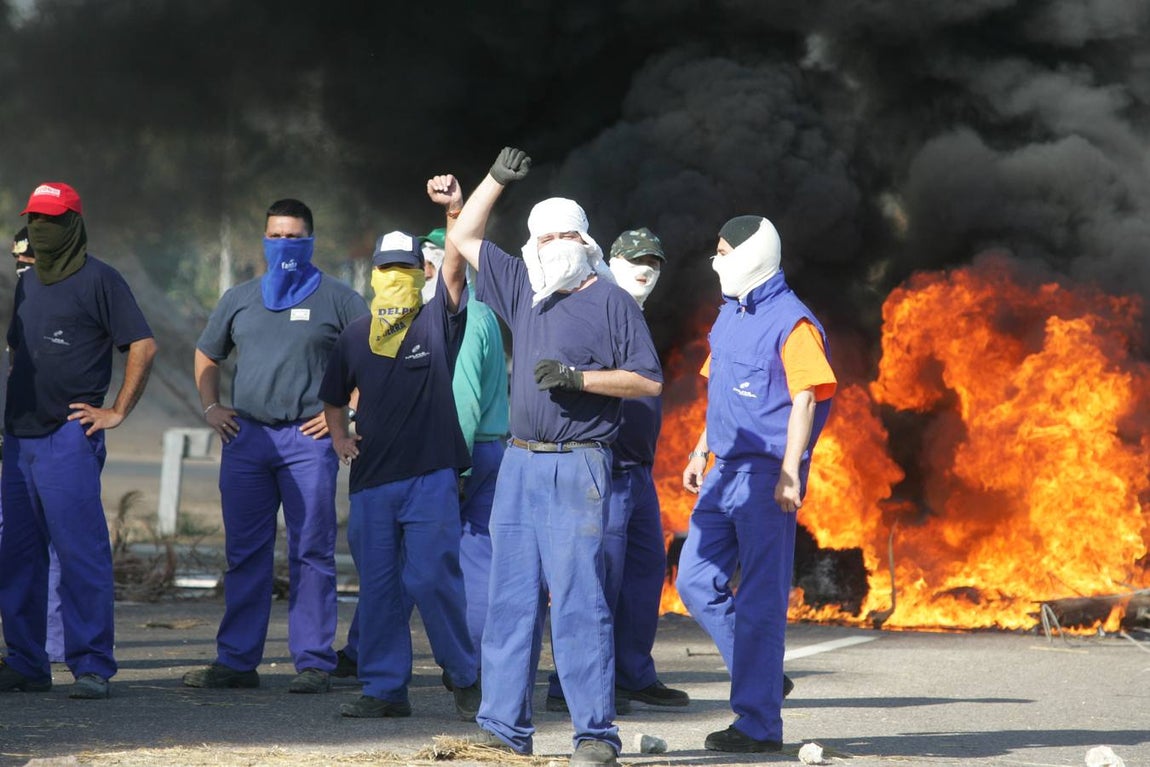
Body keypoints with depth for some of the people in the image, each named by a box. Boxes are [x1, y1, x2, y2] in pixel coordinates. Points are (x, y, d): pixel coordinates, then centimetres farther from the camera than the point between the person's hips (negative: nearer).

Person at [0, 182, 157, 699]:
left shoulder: (98, 280, -4)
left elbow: (143, 346, -8)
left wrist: (117, 412, -8)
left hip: (68, 438, -8)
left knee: (81, 551, -9)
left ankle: (92, 666, -7)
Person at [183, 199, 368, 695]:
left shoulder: (337, 299, 5)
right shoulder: (240, 299, 16)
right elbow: (206, 357, 28)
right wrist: (210, 408, 14)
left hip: (307, 437, -4)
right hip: (245, 438, 4)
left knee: (311, 554, -4)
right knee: (245, 554, 5)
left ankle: (314, 663, -2)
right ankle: (236, 660, 9)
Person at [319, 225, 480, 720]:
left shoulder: (437, 322, 1)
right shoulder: (355, 336, 12)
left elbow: (454, 269, -15)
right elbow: (333, 398, 25)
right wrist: (338, 435, 7)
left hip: (430, 478, -4)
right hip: (371, 480, 4)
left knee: (432, 579, -8)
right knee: (377, 587, 5)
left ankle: (465, 678, 9)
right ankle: (384, 689, 12)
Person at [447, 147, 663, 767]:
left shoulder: (611, 301, -3)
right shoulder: (523, 288, 15)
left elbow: (649, 382, -6)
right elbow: (463, 239, 24)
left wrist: (579, 377, -15)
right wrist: (497, 178, 15)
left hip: (577, 468, -7)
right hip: (519, 464, 7)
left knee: (577, 599, -10)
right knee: (511, 597, 6)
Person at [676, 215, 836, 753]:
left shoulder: (790, 321, -11)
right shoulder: (729, 315, 15)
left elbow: (804, 401, -16)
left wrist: (790, 474, -22)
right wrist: (701, 451, 19)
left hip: (766, 474, -9)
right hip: (725, 471, 9)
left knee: (760, 600, -5)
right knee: (696, 582, 8)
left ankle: (759, 723, 0)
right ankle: (761, 675, 21)